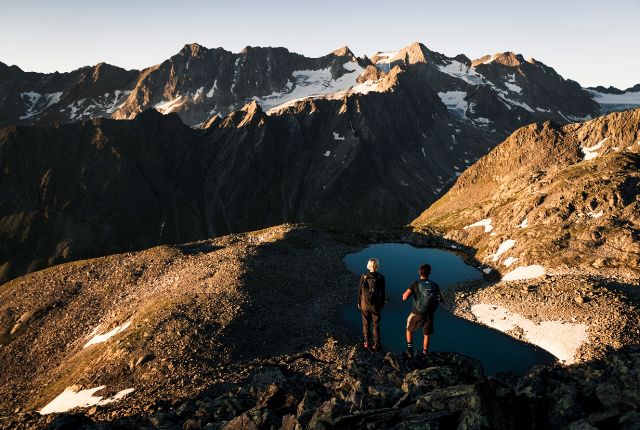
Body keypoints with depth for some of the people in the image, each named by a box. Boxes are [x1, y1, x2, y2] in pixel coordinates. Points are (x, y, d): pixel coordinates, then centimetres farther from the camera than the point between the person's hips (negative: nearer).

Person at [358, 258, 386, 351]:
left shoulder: (364, 276, -10)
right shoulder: (380, 277, -13)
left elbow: (360, 290, -5)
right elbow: (382, 292, -6)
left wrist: (359, 302, 8)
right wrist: (382, 303, 8)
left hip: (365, 304, 1)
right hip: (376, 304, -1)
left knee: (366, 324, 16)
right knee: (376, 325, 12)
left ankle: (366, 343, 26)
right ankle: (377, 344, 22)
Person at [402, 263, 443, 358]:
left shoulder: (415, 284, -13)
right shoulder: (434, 285, -2)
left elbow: (405, 298, -21)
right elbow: (442, 300, 5)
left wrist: (404, 294, 1)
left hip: (417, 314, -2)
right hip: (429, 315, 2)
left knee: (409, 330, 24)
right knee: (426, 335, 20)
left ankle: (410, 350, 15)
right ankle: (424, 355, 28)